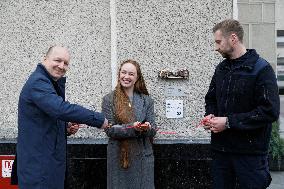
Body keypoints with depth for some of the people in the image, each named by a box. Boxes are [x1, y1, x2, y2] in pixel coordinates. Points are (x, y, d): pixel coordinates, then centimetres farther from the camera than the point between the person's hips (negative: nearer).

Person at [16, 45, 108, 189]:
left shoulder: (54, 84, 18)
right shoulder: (37, 82, -16)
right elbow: (62, 109, -29)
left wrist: (67, 127, 2)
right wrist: (99, 119, -22)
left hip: (51, 159, 10)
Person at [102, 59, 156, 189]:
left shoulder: (146, 100, 7)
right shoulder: (109, 99, 0)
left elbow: (153, 130, 4)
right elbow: (109, 129, -7)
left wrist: (147, 128, -19)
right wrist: (132, 128, -21)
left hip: (143, 156, 2)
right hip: (119, 157, -2)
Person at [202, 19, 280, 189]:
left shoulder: (261, 69, -11)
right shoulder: (221, 68, 11)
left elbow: (270, 111, -18)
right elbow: (211, 99, 22)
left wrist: (229, 122, -19)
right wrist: (210, 115, -1)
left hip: (250, 153, -6)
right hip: (221, 149, 6)